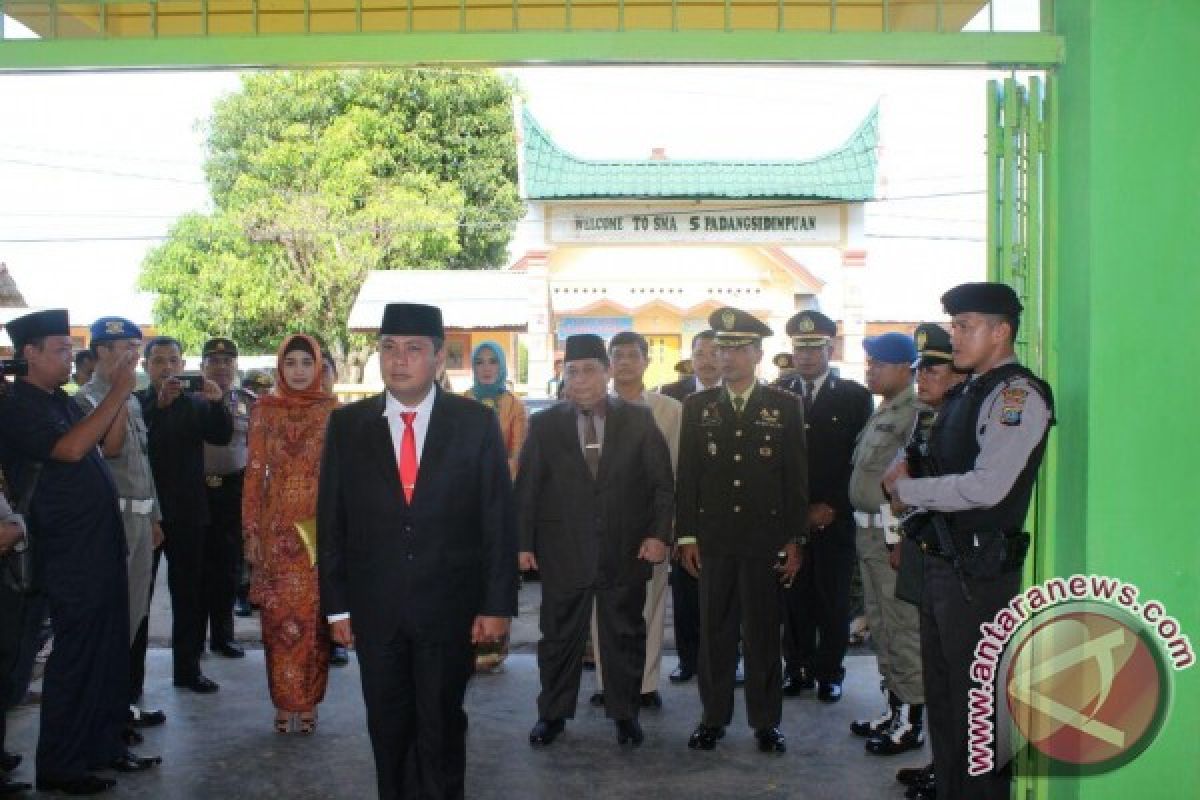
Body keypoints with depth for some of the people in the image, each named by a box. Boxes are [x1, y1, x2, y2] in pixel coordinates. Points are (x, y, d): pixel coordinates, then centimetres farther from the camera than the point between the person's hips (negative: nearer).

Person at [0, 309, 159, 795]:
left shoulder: (61, 402, 14)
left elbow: (110, 442, 14)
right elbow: (71, 448, -27)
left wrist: (123, 393, 1)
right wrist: (117, 392, -23)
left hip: (101, 546, 9)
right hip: (69, 555, -9)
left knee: (109, 651, 14)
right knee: (75, 657, -2)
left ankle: (103, 746, 25)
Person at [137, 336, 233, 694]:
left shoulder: (197, 404, 9)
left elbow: (223, 436, -5)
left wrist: (218, 403, -23)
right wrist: (160, 403, -29)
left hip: (187, 513, 3)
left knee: (191, 596, 7)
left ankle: (188, 667, 17)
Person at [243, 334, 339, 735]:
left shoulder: (332, 411, 2)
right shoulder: (264, 409, 3)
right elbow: (254, 472, 3)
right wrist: (251, 532, -1)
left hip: (320, 529, -1)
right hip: (276, 531, 1)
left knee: (314, 618, 2)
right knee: (278, 618, 3)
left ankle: (308, 701, 14)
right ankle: (284, 702, 14)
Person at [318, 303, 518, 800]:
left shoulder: (476, 423, -4)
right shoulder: (346, 424, 1)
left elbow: (499, 519, -3)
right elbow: (331, 521, 3)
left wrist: (498, 604, -6)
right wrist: (336, 605, 1)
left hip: (450, 608, -1)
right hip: (375, 609, 2)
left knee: (442, 729, 10)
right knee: (388, 730, 14)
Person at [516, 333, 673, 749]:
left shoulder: (639, 419, 0)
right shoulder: (544, 424, 1)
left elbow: (662, 483, 1)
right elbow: (526, 489, 3)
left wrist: (659, 534, -8)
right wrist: (524, 543, -1)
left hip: (626, 550, 0)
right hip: (563, 551, 0)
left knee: (625, 634, 11)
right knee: (558, 635, 10)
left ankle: (625, 712, 26)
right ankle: (552, 712, 25)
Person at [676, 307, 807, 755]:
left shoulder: (785, 406, 3)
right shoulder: (697, 406, 7)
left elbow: (797, 477, 2)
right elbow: (686, 475, 6)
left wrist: (795, 539, -2)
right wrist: (686, 536, 1)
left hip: (765, 539, -1)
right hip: (713, 539, 1)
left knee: (763, 632, 5)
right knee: (714, 631, 7)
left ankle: (766, 721, 16)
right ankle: (714, 717, 18)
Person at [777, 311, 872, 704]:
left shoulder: (855, 396, 4)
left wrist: (831, 507, -6)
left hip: (835, 518, -1)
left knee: (833, 600, 4)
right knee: (793, 597, 3)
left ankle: (829, 672, 17)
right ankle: (797, 668, 16)